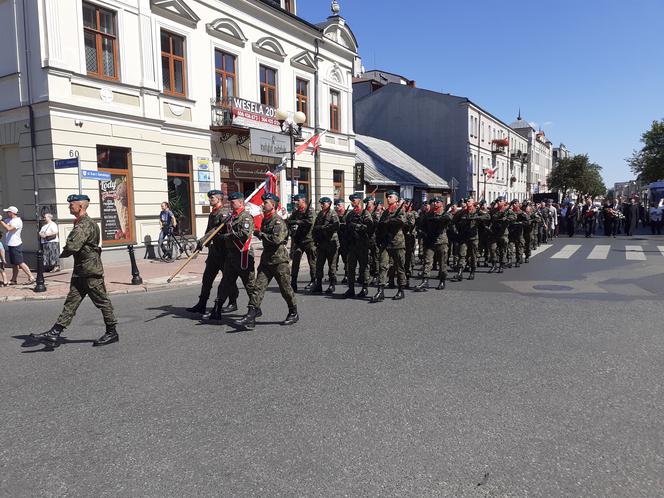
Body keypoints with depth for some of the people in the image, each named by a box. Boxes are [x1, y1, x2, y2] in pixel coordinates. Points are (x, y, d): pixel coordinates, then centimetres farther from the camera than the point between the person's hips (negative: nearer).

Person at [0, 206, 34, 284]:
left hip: (15, 245, -9)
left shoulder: (17, 221, -14)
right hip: (10, 245, 9)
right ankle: (14, 280, 17)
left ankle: (31, 278, -6)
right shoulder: (8, 219, 13)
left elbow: (8, 228, -26)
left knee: (20, 263, -9)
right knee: (14, 264, 12)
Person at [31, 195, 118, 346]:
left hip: (91, 271, -10)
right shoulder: (80, 223, 16)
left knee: (102, 302, 1)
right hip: (80, 271, 10)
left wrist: (62, 254, -7)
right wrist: (67, 251, 4)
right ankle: (54, 334, 10)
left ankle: (112, 333, 11)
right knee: (71, 302, 8)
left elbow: (73, 246, -27)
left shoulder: (86, 224, -18)